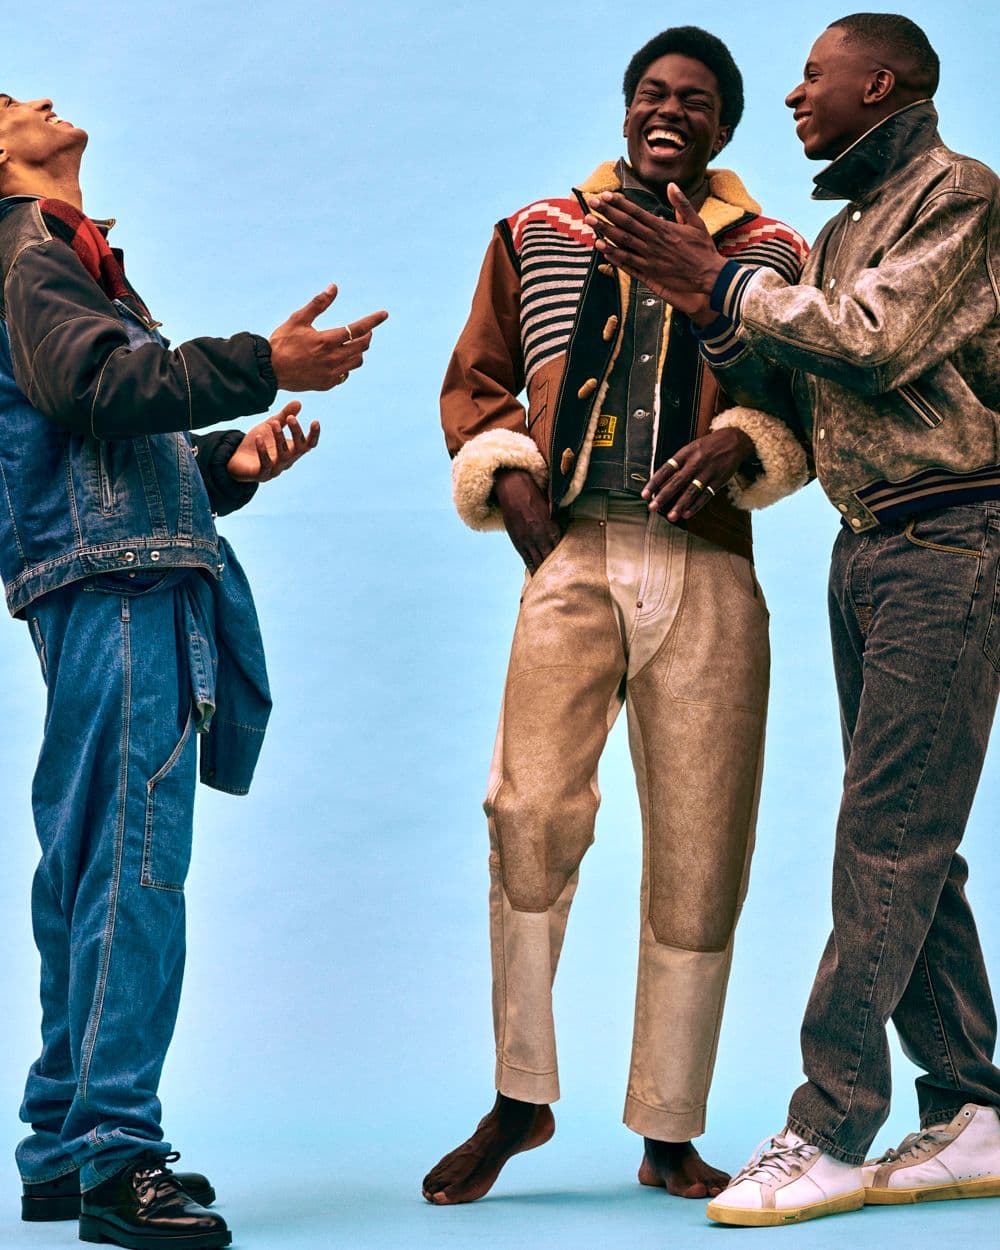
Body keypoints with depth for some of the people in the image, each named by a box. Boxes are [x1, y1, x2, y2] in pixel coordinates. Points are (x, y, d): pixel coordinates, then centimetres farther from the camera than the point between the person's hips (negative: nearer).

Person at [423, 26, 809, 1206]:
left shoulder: (768, 255, 13)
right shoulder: (535, 237, 15)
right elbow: (473, 383, 19)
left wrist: (740, 441, -8)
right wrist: (505, 474, 2)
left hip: (708, 578, 0)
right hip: (572, 560, 0)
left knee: (698, 847, 0)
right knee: (531, 811, -16)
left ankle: (668, 1132, 13)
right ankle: (518, 1097, 1)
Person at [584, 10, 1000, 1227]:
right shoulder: (843, 226, 20)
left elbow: (876, 341, -17)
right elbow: (795, 387, 13)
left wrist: (722, 282, -10)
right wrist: (709, 310, -2)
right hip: (867, 547, 9)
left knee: (888, 838, -9)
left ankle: (831, 1130, -7)